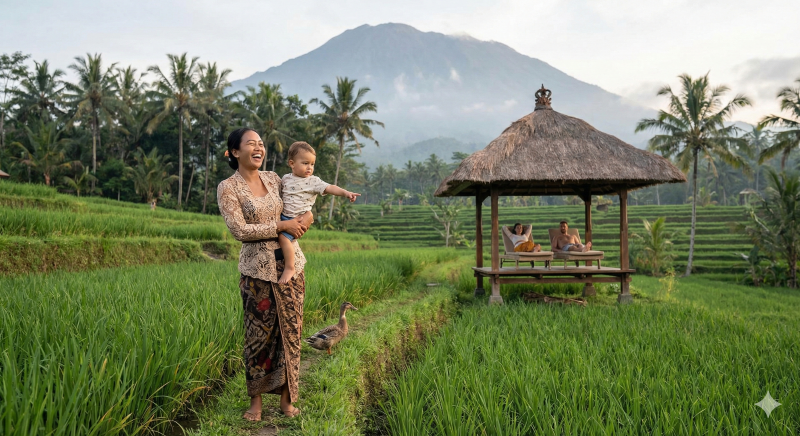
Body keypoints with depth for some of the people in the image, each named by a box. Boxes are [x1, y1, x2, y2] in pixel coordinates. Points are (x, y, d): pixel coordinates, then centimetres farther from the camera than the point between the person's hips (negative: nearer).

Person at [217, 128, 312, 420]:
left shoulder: (272, 178, 7)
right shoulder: (227, 188, -7)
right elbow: (239, 231, -15)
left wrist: (307, 216, -4)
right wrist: (281, 226, -17)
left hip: (291, 264, 4)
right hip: (258, 270, -4)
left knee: (290, 331, 8)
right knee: (259, 334, 4)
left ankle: (287, 397, 22)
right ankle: (256, 399, 23)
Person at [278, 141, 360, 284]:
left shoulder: (313, 181, -7)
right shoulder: (286, 178, 8)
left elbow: (329, 188, -21)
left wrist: (345, 192, -35)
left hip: (296, 219, -7)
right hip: (282, 215, 7)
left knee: (283, 237, -25)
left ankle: (290, 268, -15)